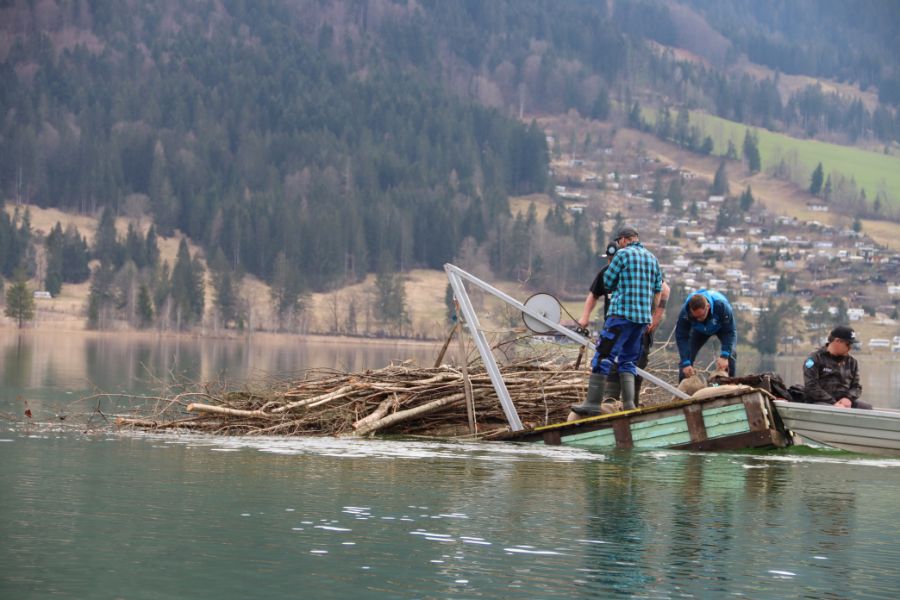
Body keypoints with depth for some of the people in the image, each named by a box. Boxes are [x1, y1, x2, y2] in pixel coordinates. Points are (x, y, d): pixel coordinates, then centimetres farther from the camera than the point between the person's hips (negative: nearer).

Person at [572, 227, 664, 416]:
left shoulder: (623, 254, -3)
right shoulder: (652, 258, 17)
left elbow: (607, 282, 1)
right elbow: (658, 291, 19)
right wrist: (651, 317, 24)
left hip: (622, 313, -7)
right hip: (643, 316, 7)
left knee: (603, 357, -6)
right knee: (627, 361, 14)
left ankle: (593, 403, -10)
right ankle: (628, 405, 3)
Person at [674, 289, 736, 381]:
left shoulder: (721, 306, -44)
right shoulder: (685, 312, -39)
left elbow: (730, 332, -36)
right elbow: (681, 337, -34)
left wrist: (724, 356, -47)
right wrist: (685, 363, -43)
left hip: (721, 328, -1)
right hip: (699, 330, 2)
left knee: (730, 353, -22)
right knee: (687, 355, -12)